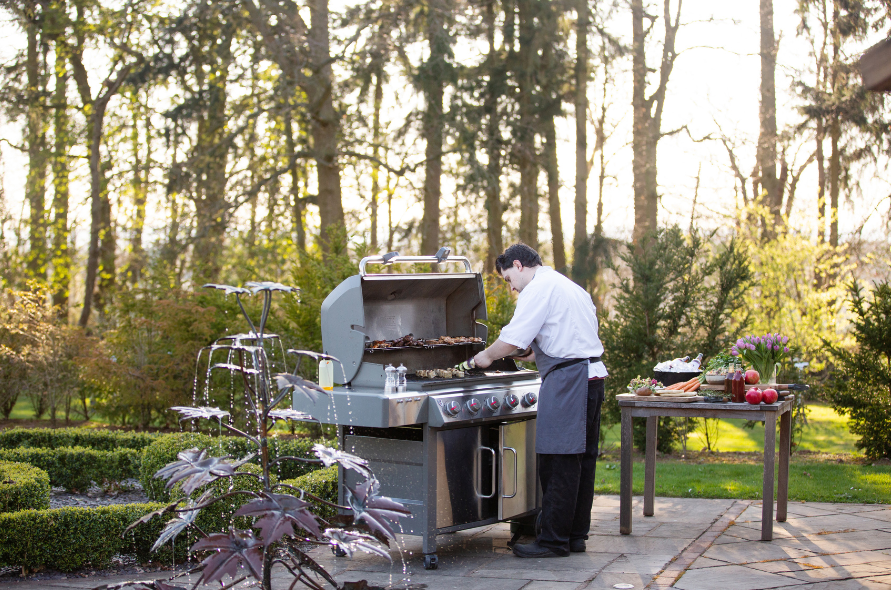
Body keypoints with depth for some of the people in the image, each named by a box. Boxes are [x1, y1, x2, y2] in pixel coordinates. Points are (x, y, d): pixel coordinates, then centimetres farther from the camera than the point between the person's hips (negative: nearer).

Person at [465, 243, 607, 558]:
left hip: (567, 379, -10)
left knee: (558, 463, -5)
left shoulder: (539, 288, -8)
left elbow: (512, 338, -13)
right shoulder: (570, 286, 23)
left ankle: (554, 540, -1)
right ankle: (575, 535, 19)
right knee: (581, 460, 13)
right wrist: (539, 353, 25)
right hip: (592, 374, 10)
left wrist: (487, 356, 4)